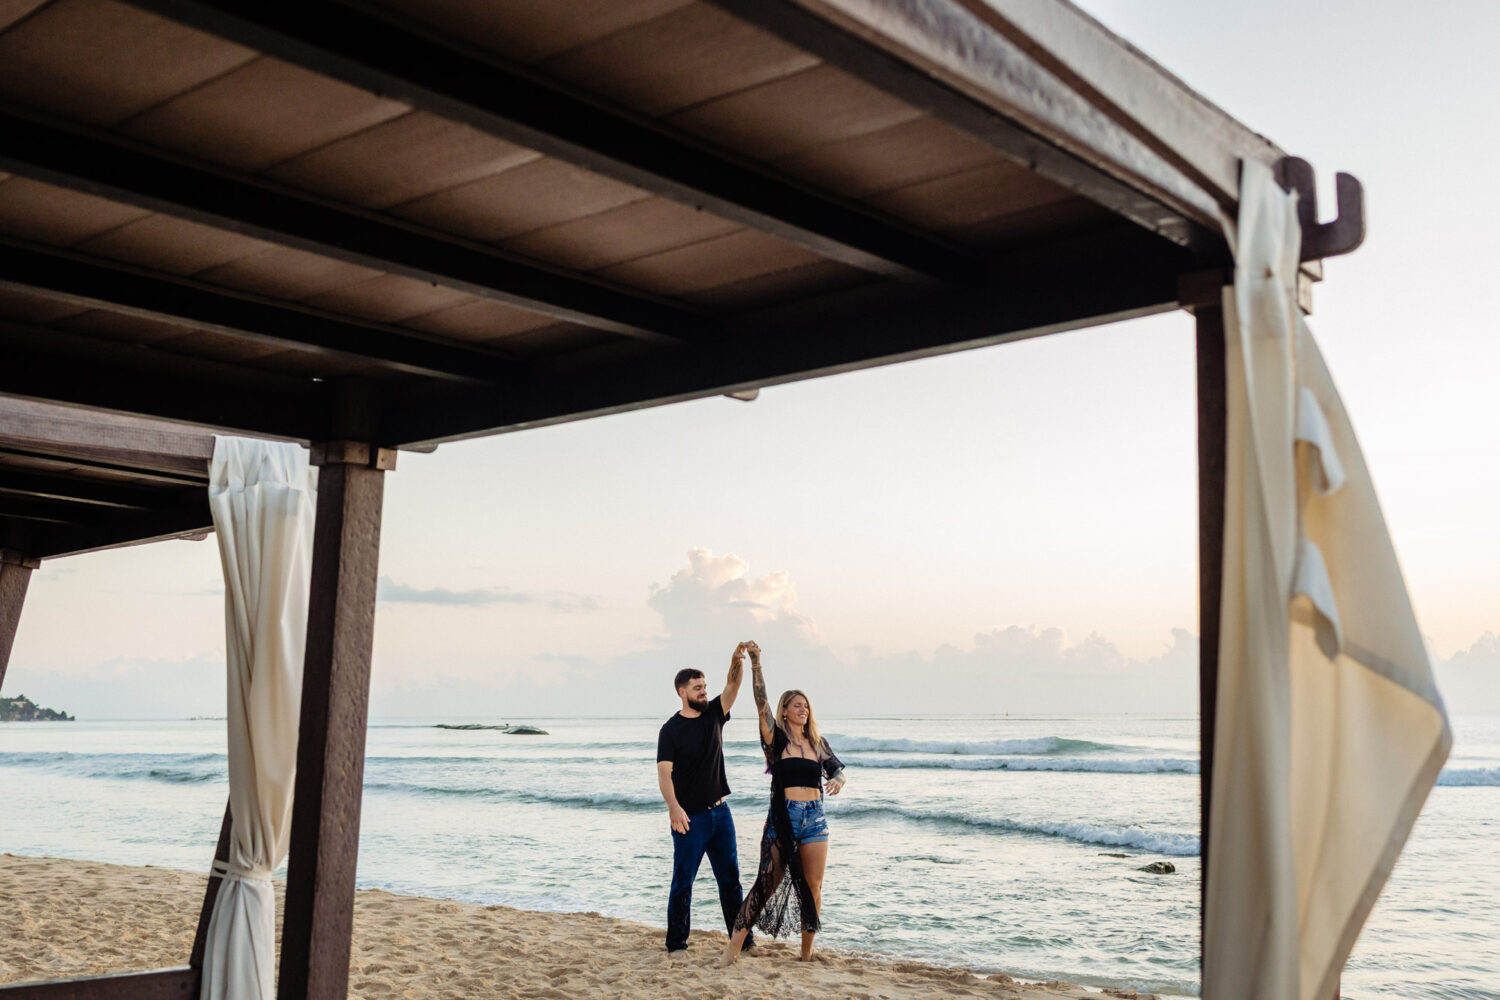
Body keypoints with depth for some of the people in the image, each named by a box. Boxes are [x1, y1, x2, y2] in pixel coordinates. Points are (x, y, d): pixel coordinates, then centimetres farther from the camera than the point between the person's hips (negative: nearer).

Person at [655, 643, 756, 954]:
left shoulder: (713, 715, 8)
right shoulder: (671, 729, -7)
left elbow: (732, 686, -4)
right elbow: (664, 772, -14)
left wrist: (738, 660, -23)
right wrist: (673, 807, -28)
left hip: (720, 812, 5)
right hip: (690, 817, -5)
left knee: (730, 878, 10)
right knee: (683, 881, 1)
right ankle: (676, 944, 10)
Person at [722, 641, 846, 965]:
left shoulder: (818, 743, 13)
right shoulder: (776, 738, -1)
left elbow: (837, 769, 14)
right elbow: (761, 701, -11)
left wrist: (837, 780, -11)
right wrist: (755, 662, -19)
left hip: (814, 819, 4)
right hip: (783, 818, -4)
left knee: (812, 886, 4)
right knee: (767, 882, -8)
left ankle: (807, 951, 15)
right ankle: (735, 943, -1)